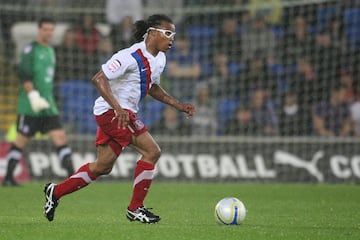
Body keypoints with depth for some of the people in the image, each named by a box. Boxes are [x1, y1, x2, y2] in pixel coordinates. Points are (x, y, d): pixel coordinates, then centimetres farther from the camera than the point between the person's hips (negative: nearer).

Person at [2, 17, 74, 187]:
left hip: (48, 105, 7)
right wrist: (34, 96, -22)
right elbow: (24, 75, -15)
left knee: (60, 137, -4)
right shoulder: (31, 49, -7)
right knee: (22, 140, -1)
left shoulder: (50, 51, 16)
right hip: (29, 107, -7)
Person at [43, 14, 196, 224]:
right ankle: (135, 209, -7)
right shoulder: (131, 56, -21)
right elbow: (99, 79, -24)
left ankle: (56, 192, 28)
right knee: (152, 151, -15)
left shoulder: (159, 59, 8)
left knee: (103, 167, 16)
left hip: (125, 113, 10)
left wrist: (179, 105, 12)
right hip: (112, 112, -10)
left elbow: (153, 88, 23)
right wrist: (117, 108, -33)